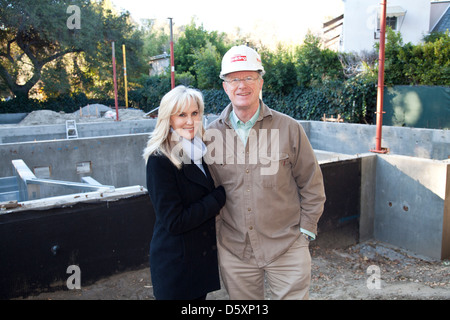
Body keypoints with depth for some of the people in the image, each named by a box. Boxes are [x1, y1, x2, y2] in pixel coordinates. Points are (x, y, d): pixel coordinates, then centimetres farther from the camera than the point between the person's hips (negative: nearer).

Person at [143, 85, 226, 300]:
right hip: (175, 264, -6)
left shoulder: (200, 151, 4)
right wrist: (220, 197, -16)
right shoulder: (159, 160, -18)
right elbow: (174, 222, -21)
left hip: (203, 256, 7)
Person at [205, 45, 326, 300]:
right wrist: (214, 230, 7)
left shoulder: (288, 128, -5)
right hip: (233, 249, 2)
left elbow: (312, 184, 2)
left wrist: (306, 229, 0)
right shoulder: (212, 134, -1)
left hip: (287, 247, -1)